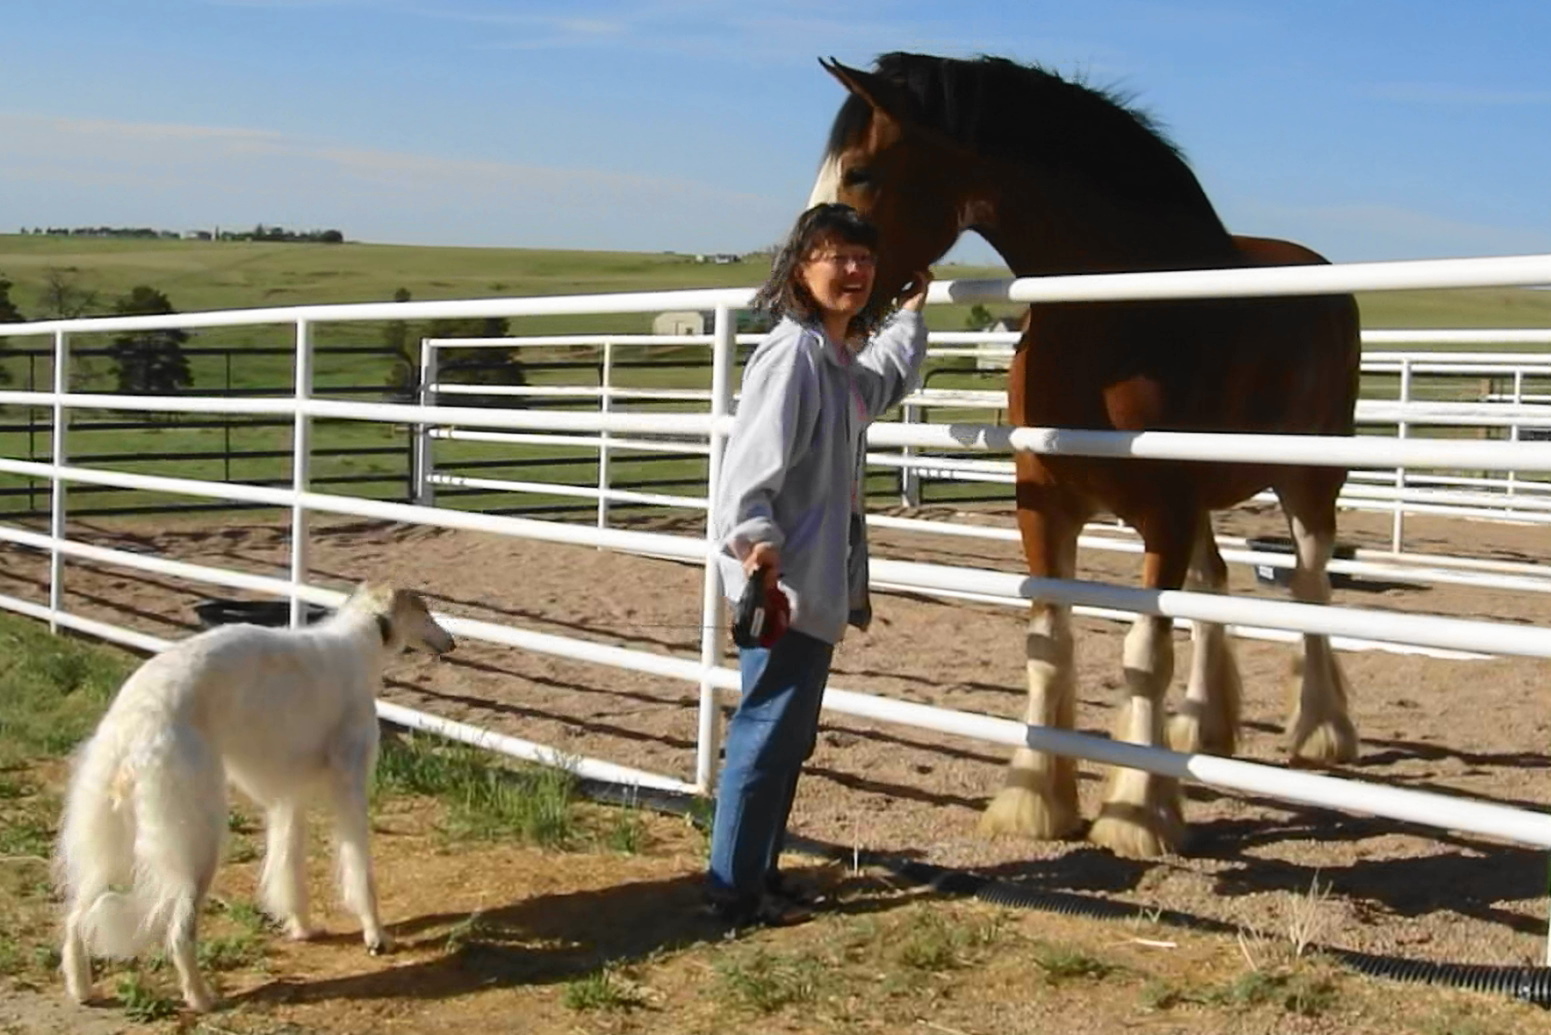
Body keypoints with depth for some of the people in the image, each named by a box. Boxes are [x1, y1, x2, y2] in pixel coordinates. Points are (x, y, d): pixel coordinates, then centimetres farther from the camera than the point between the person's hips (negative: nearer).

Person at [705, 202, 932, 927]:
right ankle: (733, 893, 5)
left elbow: (885, 384, 39)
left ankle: (756, 874, 28)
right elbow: (751, 463, -24)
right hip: (784, 582, -10)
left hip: (820, 582, 10)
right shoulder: (795, 354, -16)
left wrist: (910, 313, 39)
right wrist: (754, 538, -37)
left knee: (789, 735, 17)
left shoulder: (841, 361, 14)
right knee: (769, 733, -4)